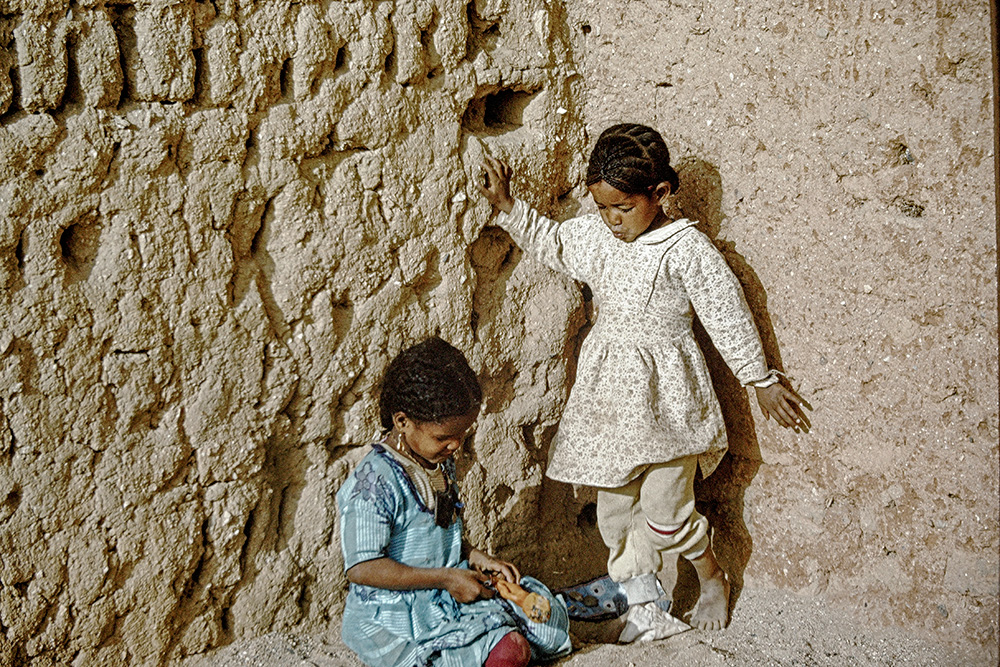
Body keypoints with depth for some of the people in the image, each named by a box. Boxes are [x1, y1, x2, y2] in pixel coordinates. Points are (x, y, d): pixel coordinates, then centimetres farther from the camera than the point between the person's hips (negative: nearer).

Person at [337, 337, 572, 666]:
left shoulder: (441, 463, 7)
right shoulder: (376, 482, -23)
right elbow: (362, 569, -25)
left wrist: (475, 558, 1)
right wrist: (447, 578, -21)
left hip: (445, 594, 9)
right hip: (394, 620, -9)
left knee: (551, 620, 5)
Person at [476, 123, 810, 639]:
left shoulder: (686, 249, -17)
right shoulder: (594, 234, 0)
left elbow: (728, 316, -10)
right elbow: (550, 242, 19)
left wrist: (762, 382, -2)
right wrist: (505, 204, 6)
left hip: (664, 396, -6)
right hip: (609, 392, 6)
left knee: (665, 512, -1)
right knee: (614, 509, 11)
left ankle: (713, 579, 29)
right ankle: (642, 602, 29)